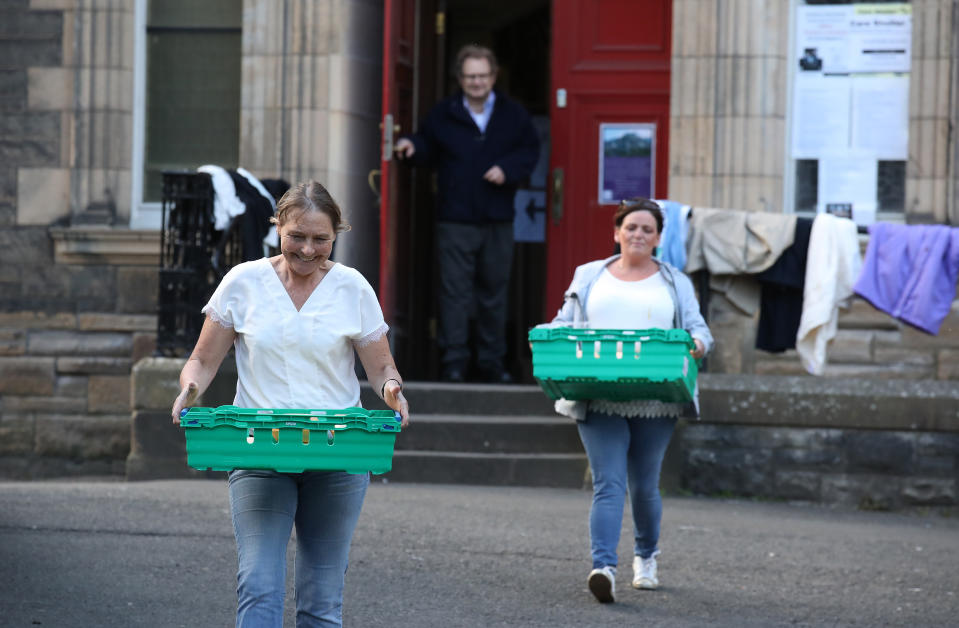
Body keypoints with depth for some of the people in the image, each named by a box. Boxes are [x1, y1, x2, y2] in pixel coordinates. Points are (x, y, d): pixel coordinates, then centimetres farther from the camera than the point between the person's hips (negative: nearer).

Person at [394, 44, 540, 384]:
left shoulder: (513, 115, 6)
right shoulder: (443, 114, 5)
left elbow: (530, 151, 8)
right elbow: (428, 150, 12)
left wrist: (507, 169, -9)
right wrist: (413, 147, -9)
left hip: (497, 220, 2)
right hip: (455, 219, -2)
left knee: (494, 292, 8)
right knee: (455, 291, -5)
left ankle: (491, 361, 17)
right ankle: (454, 361, -2)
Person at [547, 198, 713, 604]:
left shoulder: (675, 283, 13)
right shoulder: (589, 277, 14)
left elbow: (698, 329, 8)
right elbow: (565, 323, 15)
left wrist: (698, 344, -16)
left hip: (655, 401, 1)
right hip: (599, 399, -1)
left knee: (644, 486, 9)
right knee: (608, 483, -14)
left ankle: (646, 556, 35)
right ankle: (603, 568, -25)